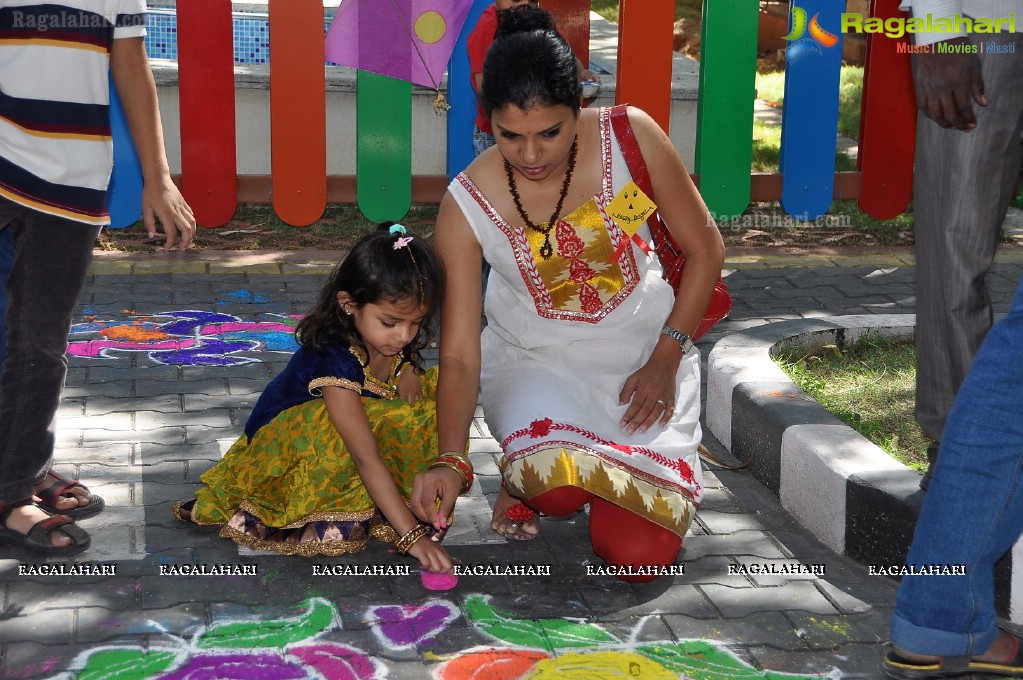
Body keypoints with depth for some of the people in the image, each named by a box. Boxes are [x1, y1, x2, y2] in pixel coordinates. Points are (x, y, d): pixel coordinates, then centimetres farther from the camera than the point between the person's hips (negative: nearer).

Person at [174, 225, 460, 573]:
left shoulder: (393, 341, -13)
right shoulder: (336, 360, -35)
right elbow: (366, 458, -41)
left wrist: (409, 371, -11)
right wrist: (412, 536, -46)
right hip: (278, 450, -8)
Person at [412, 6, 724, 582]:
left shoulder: (630, 137, -17)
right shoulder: (467, 206, -16)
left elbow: (706, 249, -5)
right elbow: (460, 353, -15)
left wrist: (665, 361, -11)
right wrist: (449, 461, -29)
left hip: (640, 355, 1)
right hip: (533, 360, 0)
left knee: (640, 557, -14)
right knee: (556, 486, -34)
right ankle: (528, 475, 5)